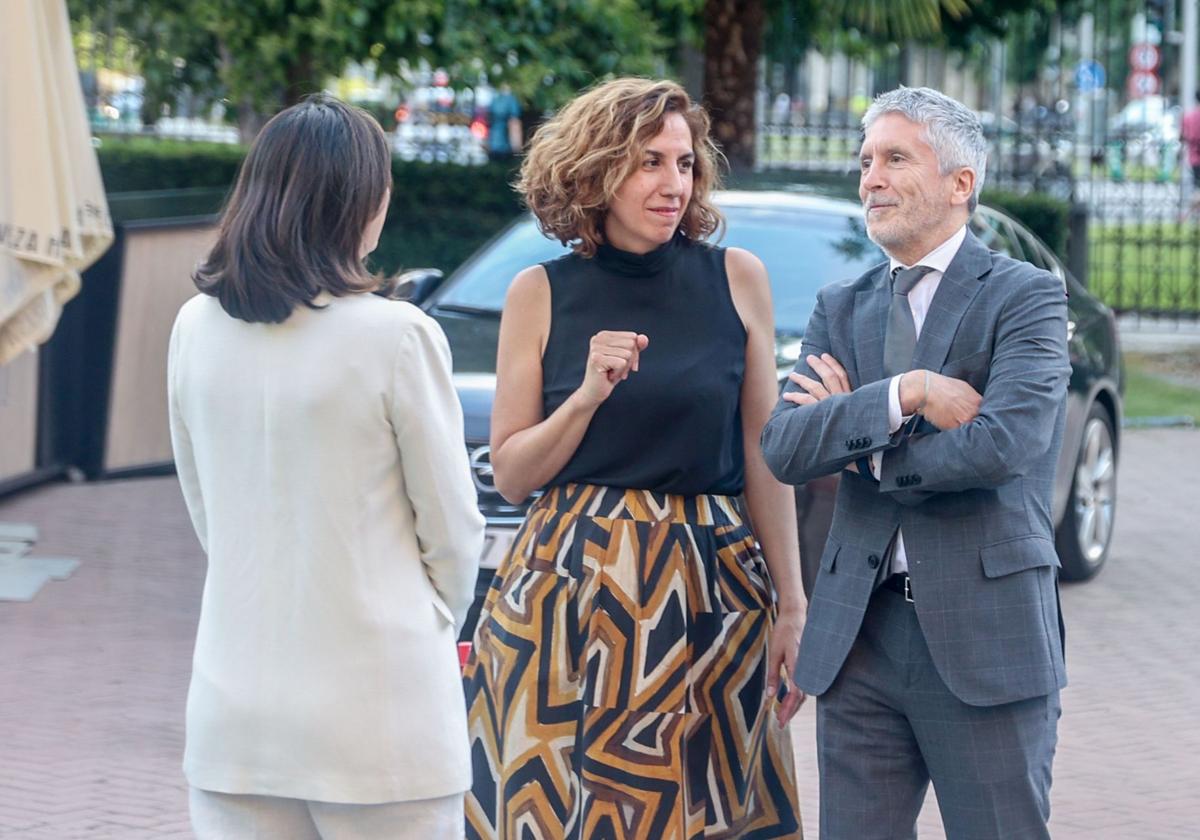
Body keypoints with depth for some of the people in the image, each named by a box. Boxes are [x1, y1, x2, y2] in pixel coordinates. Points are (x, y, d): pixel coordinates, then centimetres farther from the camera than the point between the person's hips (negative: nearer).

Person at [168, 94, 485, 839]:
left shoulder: (198, 330, 2)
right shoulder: (394, 338, -12)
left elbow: (205, 511, 11)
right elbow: (453, 527, -2)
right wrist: (434, 628, 16)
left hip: (234, 711, 5)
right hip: (373, 707, -4)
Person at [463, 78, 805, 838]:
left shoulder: (736, 279, 4)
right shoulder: (543, 293, 2)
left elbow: (763, 455, 6)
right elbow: (510, 475, 4)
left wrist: (791, 602, 3)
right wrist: (588, 395, -11)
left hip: (711, 588, 1)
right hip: (569, 592, 0)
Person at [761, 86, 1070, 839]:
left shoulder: (1026, 296, -2)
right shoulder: (841, 309, 13)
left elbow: (1001, 445, -18)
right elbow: (783, 448, -1)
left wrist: (851, 440, -6)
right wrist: (906, 394, -15)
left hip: (984, 635, -4)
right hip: (858, 635, 5)